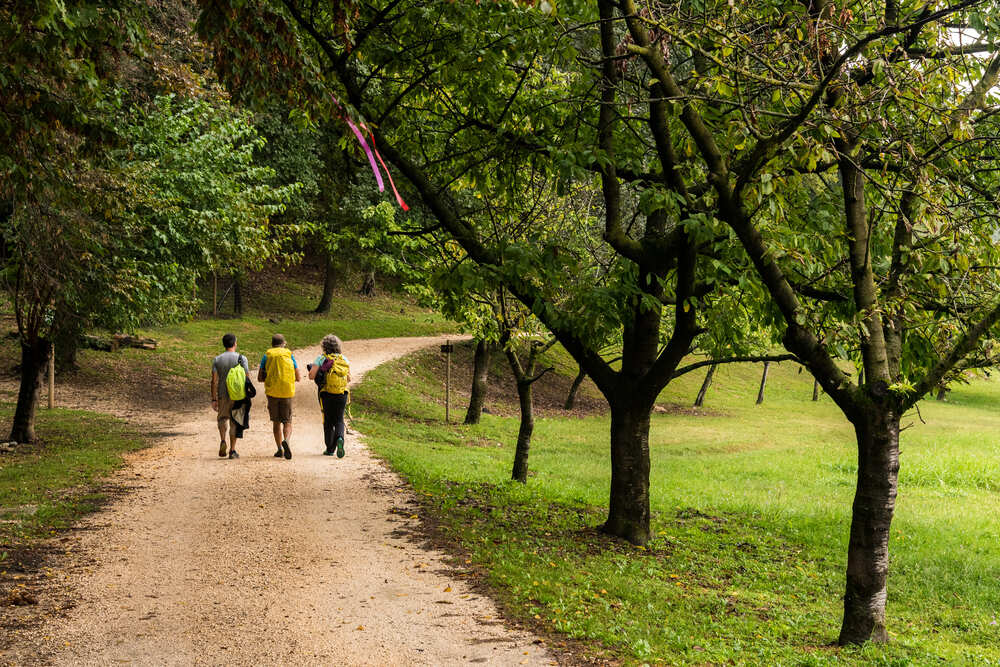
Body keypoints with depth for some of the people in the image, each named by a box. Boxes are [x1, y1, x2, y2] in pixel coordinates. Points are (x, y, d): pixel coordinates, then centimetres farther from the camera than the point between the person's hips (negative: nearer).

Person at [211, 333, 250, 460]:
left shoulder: (217, 360, -1)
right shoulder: (241, 359, -3)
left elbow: (214, 381, -4)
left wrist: (214, 399, -2)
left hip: (222, 395, 1)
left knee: (222, 417, 18)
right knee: (234, 422, 7)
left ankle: (222, 440, -6)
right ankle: (232, 450, 5)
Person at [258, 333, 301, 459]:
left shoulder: (267, 356, 4)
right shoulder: (289, 355, 5)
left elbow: (260, 377, 2)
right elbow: (298, 377, 5)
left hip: (272, 392, 0)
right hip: (287, 392, 0)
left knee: (276, 422, 13)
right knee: (287, 422, 5)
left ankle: (280, 449, 8)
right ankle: (286, 441, -23)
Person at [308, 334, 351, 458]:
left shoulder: (321, 359, -6)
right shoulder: (344, 359, 3)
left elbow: (311, 376, -12)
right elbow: (349, 379, 6)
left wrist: (311, 368, 10)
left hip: (326, 395, -2)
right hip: (342, 395, 2)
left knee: (328, 422, 13)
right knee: (339, 420, 11)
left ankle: (330, 449, 14)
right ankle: (340, 438, -18)